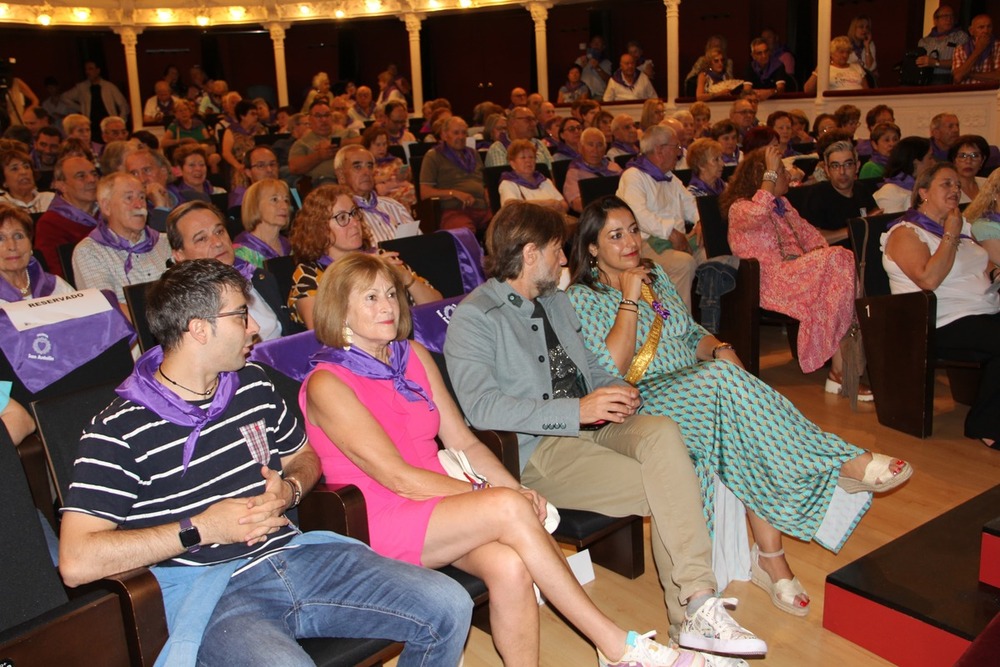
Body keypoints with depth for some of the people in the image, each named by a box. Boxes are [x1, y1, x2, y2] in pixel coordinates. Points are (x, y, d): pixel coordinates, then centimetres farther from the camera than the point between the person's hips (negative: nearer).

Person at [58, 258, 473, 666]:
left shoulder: (253, 386, 12)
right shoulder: (119, 431, -7)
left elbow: (304, 456, 28)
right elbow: (76, 564, -13)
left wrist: (290, 490, 3)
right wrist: (200, 529, -14)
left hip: (291, 555, 6)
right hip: (211, 591, -6)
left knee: (449, 607, -6)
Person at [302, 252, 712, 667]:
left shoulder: (413, 355, 11)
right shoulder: (326, 385, -9)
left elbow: (463, 443, 9)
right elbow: (397, 477, -15)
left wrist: (517, 490, -9)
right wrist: (487, 494, -18)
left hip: (439, 498, 6)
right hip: (378, 523, -5)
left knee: (511, 565, -29)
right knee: (509, 508, -29)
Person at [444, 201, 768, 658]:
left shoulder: (556, 300, 20)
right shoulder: (472, 318, -7)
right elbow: (481, 407, -19)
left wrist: (614, 391, 2)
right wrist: (578, 410, -24)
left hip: (588, 423, 7)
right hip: (537, 450, -7)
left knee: (662, 433, -25)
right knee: (665, 486, -24)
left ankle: (695, 610, -25)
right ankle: (694, 610, -12)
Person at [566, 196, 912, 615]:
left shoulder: (655, 275, 19)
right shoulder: (580, 298, -1)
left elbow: (691, 333, 22)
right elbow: (612, 370, -14)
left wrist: (718, 348, -1)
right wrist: (629, 299, -15)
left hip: (701, 392, 6)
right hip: (645, 404, -6)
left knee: (750, 432, -27)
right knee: (725, 378, -34)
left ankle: (770, 558, -22)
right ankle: (844, 464, -31)